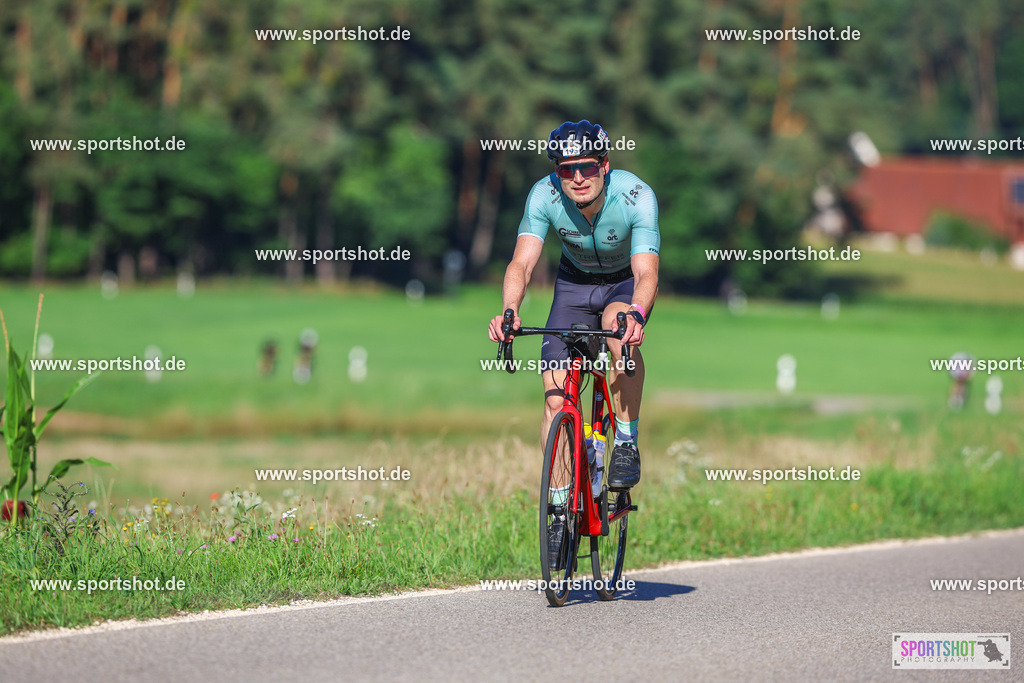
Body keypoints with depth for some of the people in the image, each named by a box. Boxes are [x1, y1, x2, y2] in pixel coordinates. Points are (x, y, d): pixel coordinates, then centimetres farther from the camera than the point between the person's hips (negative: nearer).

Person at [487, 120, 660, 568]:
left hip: (625, 283, -2)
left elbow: (646, 271, -40)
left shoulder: (636, 196, -31)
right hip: (575, 283, 2)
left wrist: (636, 314, -61)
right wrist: (508, 311, -55)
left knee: (618, 327, -37)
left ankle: (627, 443, -22)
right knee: (555, 394, -12)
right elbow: (522, 262, -35)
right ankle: (559, 509, -2)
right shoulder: (545, 196, -26)